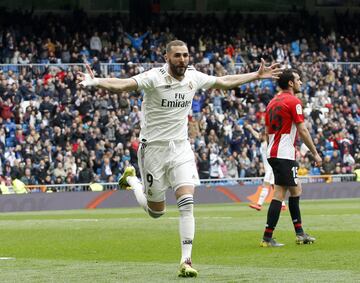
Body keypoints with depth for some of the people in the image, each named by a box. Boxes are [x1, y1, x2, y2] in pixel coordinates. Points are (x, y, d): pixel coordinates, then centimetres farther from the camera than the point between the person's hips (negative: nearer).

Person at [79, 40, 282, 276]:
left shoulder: (193, 77, -1)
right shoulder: (154, 78, -17)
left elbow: (225, 81, 16)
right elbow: (122, 85, -31)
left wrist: (257, 75, 18)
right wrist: (95, 82, -49)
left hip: (181, 148, 3)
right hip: (154, 148, -3)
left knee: (187, 202, -15)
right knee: (156, 211, 9)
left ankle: (186, 261, -11)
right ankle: (131, 179, 40)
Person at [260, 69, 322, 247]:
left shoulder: (273, 102, 15)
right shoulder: (293, 101, -10)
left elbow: (267, 131, 17)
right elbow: (302, 130, -14)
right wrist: (315, 153, -8)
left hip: (273, 153, 9)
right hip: (285, 155, -9)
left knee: (296, 189, 17)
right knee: (279, 195, -8)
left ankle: (300, 233, 19)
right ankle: (267, 238, -10)